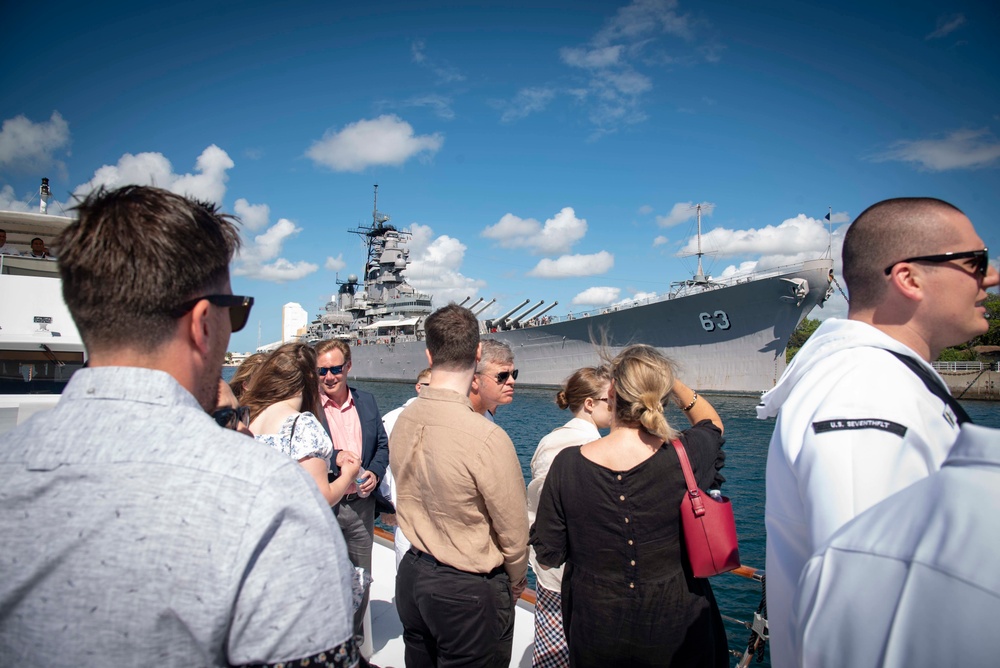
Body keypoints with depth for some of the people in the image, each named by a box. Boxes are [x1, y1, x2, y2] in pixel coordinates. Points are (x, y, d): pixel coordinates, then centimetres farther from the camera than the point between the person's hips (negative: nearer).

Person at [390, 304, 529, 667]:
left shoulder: (403, 421, -7)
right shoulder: (487, 438, -27)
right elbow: (514, 531, -15)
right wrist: (516, 579, 3)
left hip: (412, 574, 7)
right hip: (468, 591, -6)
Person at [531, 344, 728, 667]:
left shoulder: (568, 464, -19)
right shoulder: (687, 454, -20)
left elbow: (547, 557, -8)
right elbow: (712, 423, 7)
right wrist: (670, 380, 4)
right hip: (674, 628, 0)